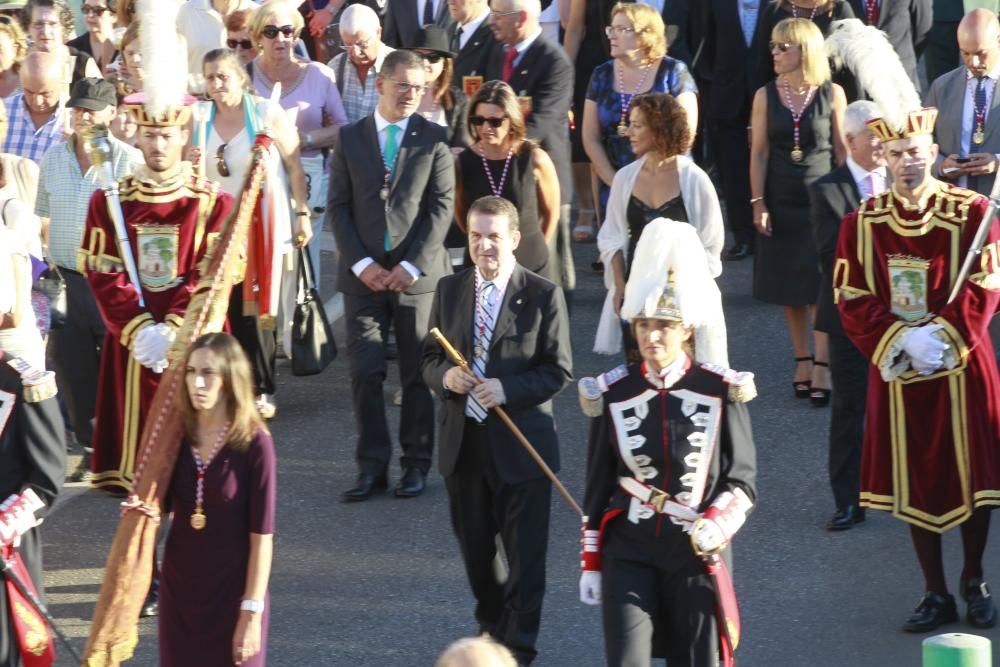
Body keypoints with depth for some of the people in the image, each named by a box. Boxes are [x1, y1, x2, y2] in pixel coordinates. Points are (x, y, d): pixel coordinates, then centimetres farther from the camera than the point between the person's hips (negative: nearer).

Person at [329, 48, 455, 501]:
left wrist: (411, 265, -10)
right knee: (365, 374, -2)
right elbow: (338, 206, 4)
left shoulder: (433, 139, 2)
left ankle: (416, 464, 14)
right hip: (364, 274, 1)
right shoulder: (351, 139, 7)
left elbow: (442, 206, -2)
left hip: (417, 274, -1)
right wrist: (361, 264, -7)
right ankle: (372, 466, 4)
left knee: (418, 375, 4)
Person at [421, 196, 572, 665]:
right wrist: (444, 376, -13)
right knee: (474, 546, 16)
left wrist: (507, 390, -22)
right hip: (463, 442, 4)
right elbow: (429, 358, 10)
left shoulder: (543, 296, -7)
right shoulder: (450, 290, 6)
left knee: (525, 551, 2)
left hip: (521, 445, -4)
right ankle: (491, 623, 37)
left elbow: (559, 371, -8)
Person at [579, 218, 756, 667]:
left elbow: (742, 480, 0)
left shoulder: (721, 392, -4)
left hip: (696, 551, -1)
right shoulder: (613, 394, 0)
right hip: (629, 551, 1)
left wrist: (716, 524, -20)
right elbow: (598, 486, 6)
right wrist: (590, 565, 7)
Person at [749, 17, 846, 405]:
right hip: (781, 202, 2)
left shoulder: (831, 95, -4)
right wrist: (758, 203, -4)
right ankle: (802, 362, 16)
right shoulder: (766, 96, 0)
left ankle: (821, 370, -6)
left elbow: (844, 150, 1)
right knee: (789, 288, 7)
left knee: (820, 286, -6)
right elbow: (759, 153, 2)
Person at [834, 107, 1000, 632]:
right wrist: (899, 341, -17)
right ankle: (935, 594, 17)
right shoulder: (862, 223, -2)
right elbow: (852, 299, -3)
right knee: (916, 484, 6)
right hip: (896, 372, 2)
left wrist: (940, 336, -21)